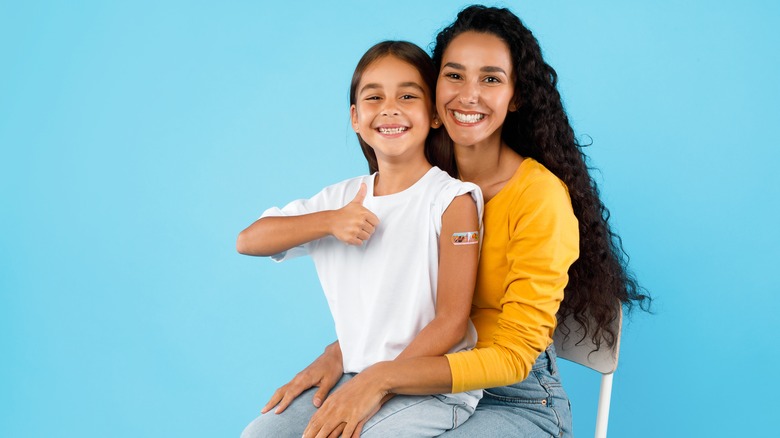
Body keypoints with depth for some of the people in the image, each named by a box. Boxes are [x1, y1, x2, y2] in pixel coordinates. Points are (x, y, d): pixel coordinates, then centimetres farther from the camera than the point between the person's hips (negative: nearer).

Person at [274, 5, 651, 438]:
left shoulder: (539, 195, -17)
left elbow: (514, 356, -18)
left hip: (517, 401, -5)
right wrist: (339, 353, -8)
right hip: (432, 382, 5)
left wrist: (384, 376, -27)